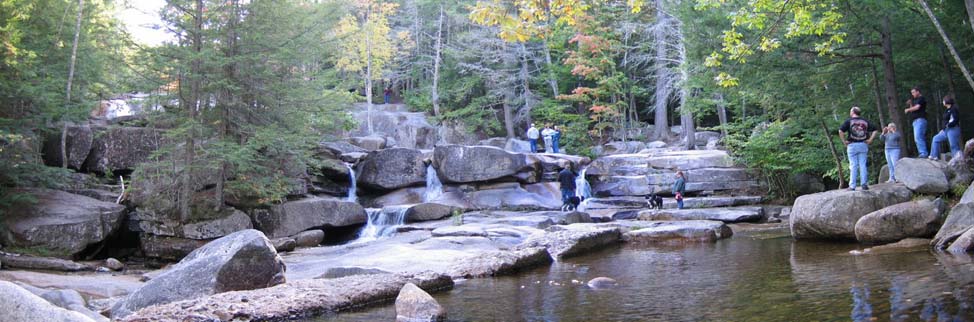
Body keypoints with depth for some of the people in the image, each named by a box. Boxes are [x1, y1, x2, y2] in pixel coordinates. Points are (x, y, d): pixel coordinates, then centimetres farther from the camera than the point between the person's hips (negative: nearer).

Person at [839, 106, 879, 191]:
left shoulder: (849, 121, -2)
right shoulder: (865, 121, 10)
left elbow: (841, 131, -14)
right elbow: (874, 130, 8)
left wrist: (844, 141, -6)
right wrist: (870, 139, 6)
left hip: (852, 145, -3)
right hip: (863, 145, 3)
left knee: (853, 166, -1)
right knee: (863, 165, 6)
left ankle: (852, 186, -1)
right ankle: (864, 184, 3)